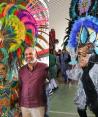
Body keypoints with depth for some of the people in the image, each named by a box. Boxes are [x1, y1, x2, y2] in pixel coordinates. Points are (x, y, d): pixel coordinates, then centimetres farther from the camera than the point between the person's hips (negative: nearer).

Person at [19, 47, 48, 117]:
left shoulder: (44, 67, -9)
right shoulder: (21, 70, 5)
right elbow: (20, 87, 12)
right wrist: (20, 103, 13)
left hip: (38, 106, -4)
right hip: (24, 106, 4)